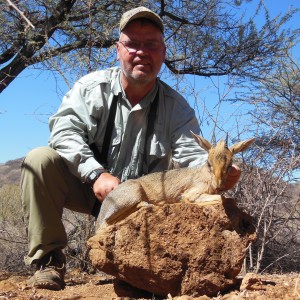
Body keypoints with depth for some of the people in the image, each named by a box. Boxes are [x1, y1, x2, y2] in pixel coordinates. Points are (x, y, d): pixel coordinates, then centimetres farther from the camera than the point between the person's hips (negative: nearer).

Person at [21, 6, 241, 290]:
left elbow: (192, 154, -17)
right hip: (86, 186, -1)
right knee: (40, 160, -25)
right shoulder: (92, 86, -7)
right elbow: (64, 131, -19)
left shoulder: (176, 107, -4)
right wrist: (97, 174, -34)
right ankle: (49, 260, -14)